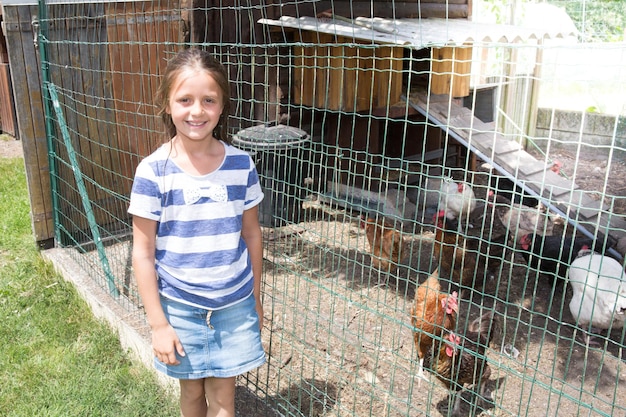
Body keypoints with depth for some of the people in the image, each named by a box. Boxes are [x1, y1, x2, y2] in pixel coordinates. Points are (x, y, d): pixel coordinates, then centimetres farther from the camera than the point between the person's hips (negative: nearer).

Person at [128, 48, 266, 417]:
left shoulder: (241, 164, -9)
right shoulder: (153, 171, -15)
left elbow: (252, 235, 2)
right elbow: (143, 252, -9)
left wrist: (256, 299, 8)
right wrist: (158, 324, -7)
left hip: (234, 303, 1)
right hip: (180, 306, -1)